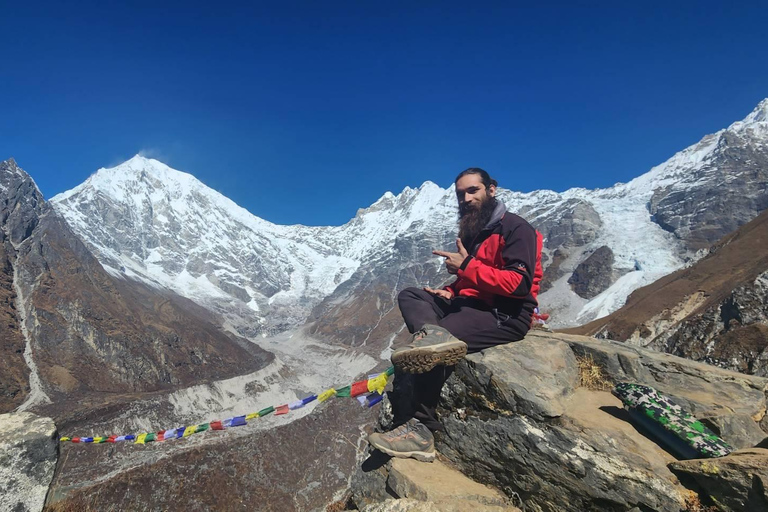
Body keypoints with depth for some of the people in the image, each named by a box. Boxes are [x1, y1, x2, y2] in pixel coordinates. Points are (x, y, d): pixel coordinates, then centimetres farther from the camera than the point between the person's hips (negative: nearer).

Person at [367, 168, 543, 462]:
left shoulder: (516, 228, -8)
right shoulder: (471, 231, 18)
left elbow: (519, 284, -20)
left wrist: (467, 266, -20)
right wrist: (450, 292, 3)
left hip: (505, 315, -9)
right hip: (470, 304, 9)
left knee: (430, 349, -27)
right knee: (409, 295, -4)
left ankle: (422, 431, -15)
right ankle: (433, 335, -36)